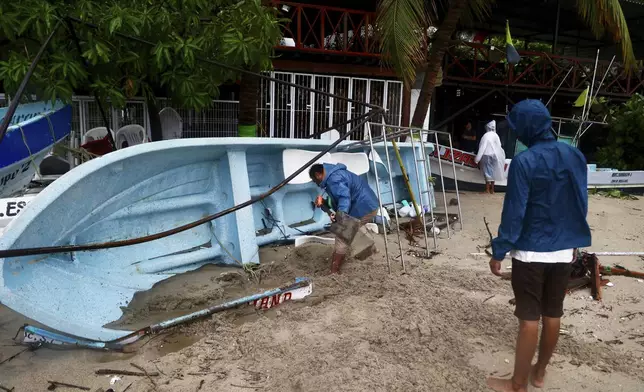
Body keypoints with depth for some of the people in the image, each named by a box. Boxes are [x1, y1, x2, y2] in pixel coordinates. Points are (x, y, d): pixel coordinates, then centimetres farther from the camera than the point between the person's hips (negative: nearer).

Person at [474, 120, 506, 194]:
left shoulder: (486, 136, -12)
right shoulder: (496, 135, 5)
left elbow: (482, 148, -14)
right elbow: (499, 146, 7)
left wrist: (477, 158, -11)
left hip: (487, 156, -6)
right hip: (495, 156, 6)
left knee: (488, 172, -2)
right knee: (493, 173, 11)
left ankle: (487, 190, 0)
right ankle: (492, 189, 16)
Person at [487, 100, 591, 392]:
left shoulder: (524, 162, -18)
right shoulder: (575, 156, 2)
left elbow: (514, 212, -17)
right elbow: (582, 204, 9)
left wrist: (498, 252, -10)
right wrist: (574, 240, 21)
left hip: (531, 252, -6)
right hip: (564, 250, 6)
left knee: (529, 318, 2)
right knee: (553, 315, 16)